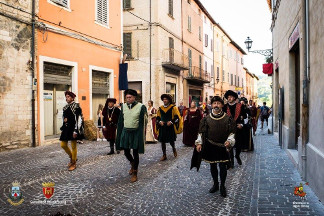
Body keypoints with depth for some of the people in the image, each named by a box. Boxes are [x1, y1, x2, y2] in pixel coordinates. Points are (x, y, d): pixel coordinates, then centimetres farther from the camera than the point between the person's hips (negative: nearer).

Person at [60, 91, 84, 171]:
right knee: (63, 145, 8)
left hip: (73, 128, -7)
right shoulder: (65, 107, 12)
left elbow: (79, 119, -15)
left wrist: (75, 131, -19)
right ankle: (72, 157, 31)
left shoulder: (76, 106, -10)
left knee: (73, 146, 1)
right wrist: (64, 120, -1)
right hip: (66, 128, 7)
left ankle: (74, 163, 14)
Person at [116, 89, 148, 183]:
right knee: (126, 152, 10)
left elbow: (143, 122, -9)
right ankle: (133, 165, 40)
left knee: (135, 153, 4)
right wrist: (119, 134, 5)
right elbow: (120, 121, 7)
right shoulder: (123, 106, 2)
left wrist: (142, 136, -12)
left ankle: (135, 173, 19)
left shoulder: (141, 107, -11)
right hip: (126, 132, 4)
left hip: (136, 132, -4)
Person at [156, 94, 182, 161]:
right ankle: (164, 155, 13)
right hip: (162, 127, 4)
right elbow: (158, 118, 15)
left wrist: (171, 122, -17)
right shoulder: (160, 108, 9)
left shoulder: (173, 108, -2)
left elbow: (177, 117, -4)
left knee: (171, 141, 1)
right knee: (162, 141, 3)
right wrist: (160, 122, -4)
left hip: (170, 127, -3)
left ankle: (174, 149, 34)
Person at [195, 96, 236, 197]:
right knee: (213, 166, 14)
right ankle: (215, 184, 32)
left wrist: (229, 141, -16)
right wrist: (199, 143, -5)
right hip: (210, 147, 2)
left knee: (223, 166, 3)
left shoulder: (228, 118, -3)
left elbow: (232, 132, -1)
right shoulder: (206, 119, 0)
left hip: (223, 147, -2)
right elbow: (201, 132, 4)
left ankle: (222, 186, 22)